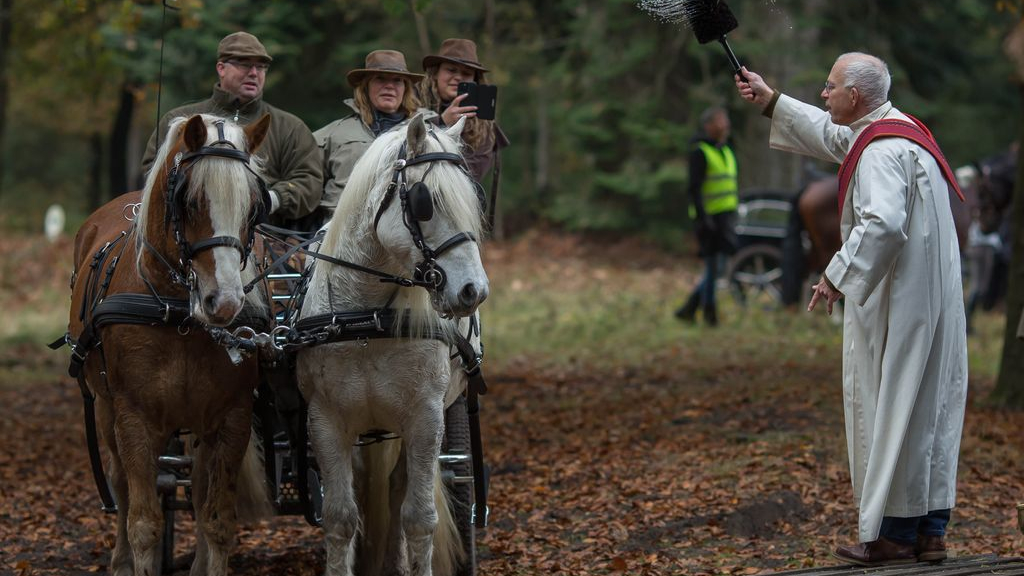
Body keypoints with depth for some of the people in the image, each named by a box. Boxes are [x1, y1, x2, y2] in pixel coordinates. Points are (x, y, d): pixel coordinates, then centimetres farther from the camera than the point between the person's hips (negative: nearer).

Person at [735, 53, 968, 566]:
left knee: (889, 407, -3)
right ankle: (930, 530, 14)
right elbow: (833, 137, 28)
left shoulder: (881, 152, -19)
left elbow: (882, 223, -32)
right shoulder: (899, 129, 13)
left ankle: (893, 532, 2)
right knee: (930, 411, 10)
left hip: (897, 306, -10)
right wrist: (770, 100, 31)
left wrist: (838, 277, -24)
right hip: (931, 304, 10)